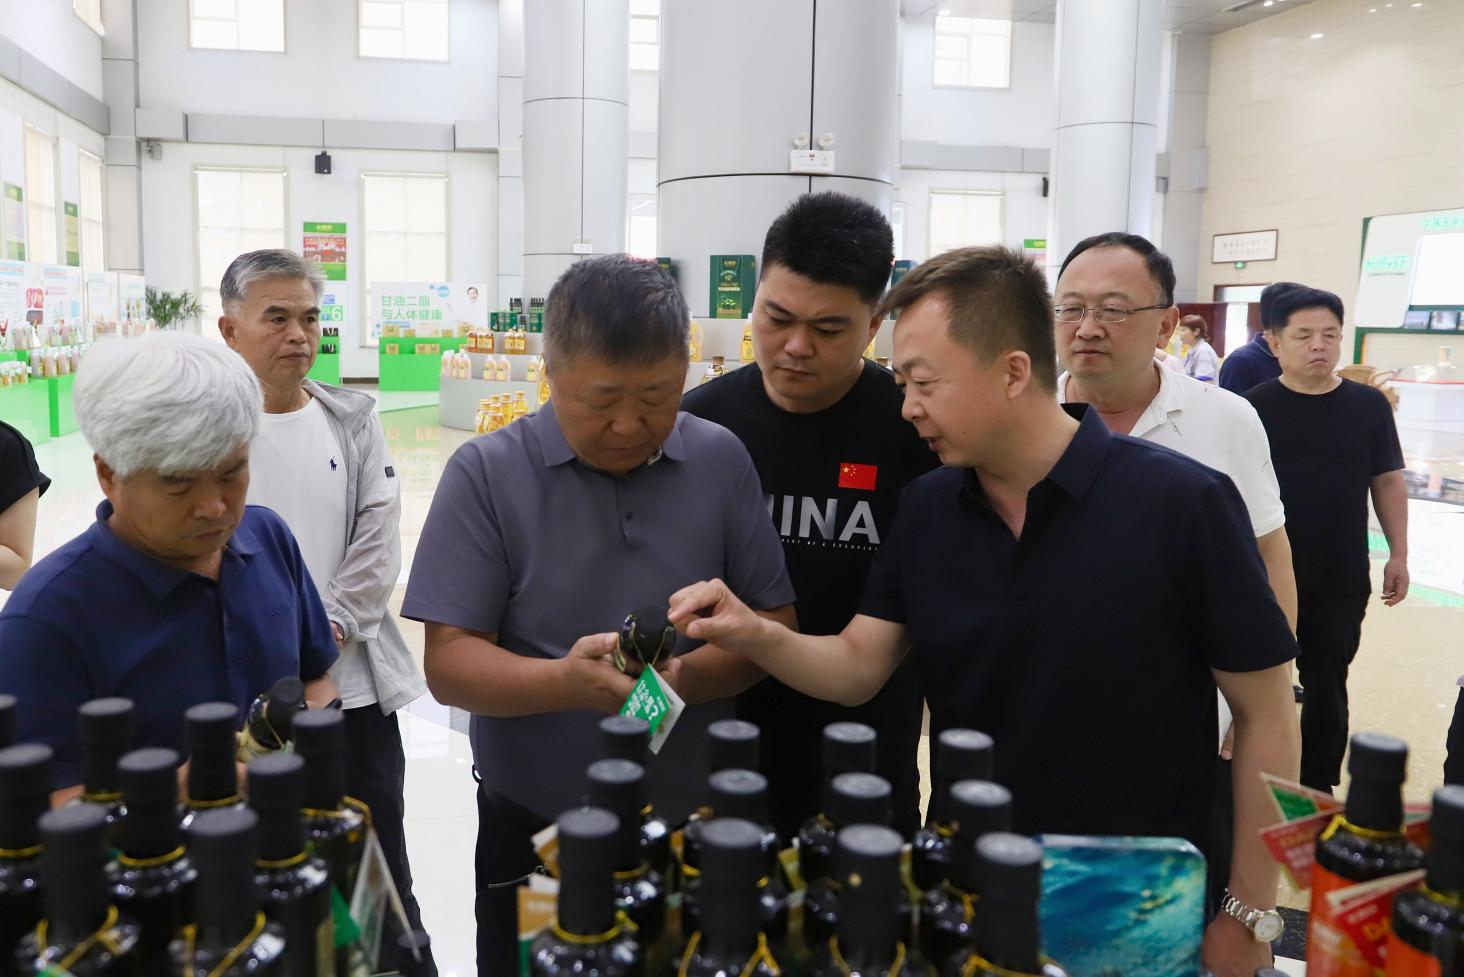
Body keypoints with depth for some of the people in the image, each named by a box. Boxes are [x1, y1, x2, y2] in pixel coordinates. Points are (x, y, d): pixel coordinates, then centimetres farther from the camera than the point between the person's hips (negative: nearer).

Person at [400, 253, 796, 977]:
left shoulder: (721, 461, -3)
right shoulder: (485, 474, -10)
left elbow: (774, 624, -1)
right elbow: (448, 662, -12)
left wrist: (689, 676, -21)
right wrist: (563, 682, -31)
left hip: (697, 828, 2)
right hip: (533, 835, -2)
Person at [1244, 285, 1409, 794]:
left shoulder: (1368, 405, -1)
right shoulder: (1255, 406, -7)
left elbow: (1388, 483, 6)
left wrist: (1398, 554, 5)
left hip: (1343, 580, 1)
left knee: (1327, 686, 12)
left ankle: (1318, 790, 28)